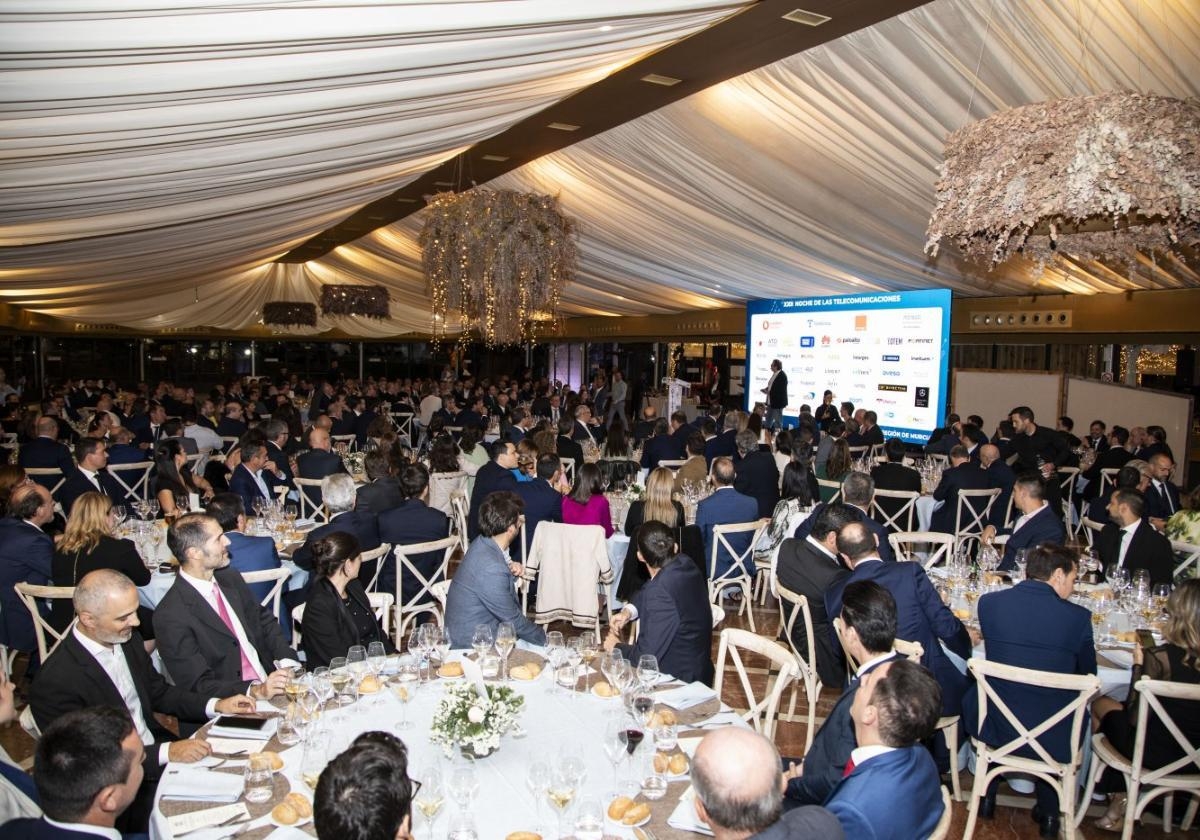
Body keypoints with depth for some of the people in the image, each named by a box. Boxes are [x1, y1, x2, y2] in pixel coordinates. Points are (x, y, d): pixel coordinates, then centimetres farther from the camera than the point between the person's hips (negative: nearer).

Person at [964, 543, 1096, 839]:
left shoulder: (989, 602, -7)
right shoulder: (1077, 616, -12)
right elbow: (1088, 673, 3)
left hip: (994, 726, 1)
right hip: (1053, 737, 0)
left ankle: (987, 797, 41)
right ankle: (1048, 813, 39)